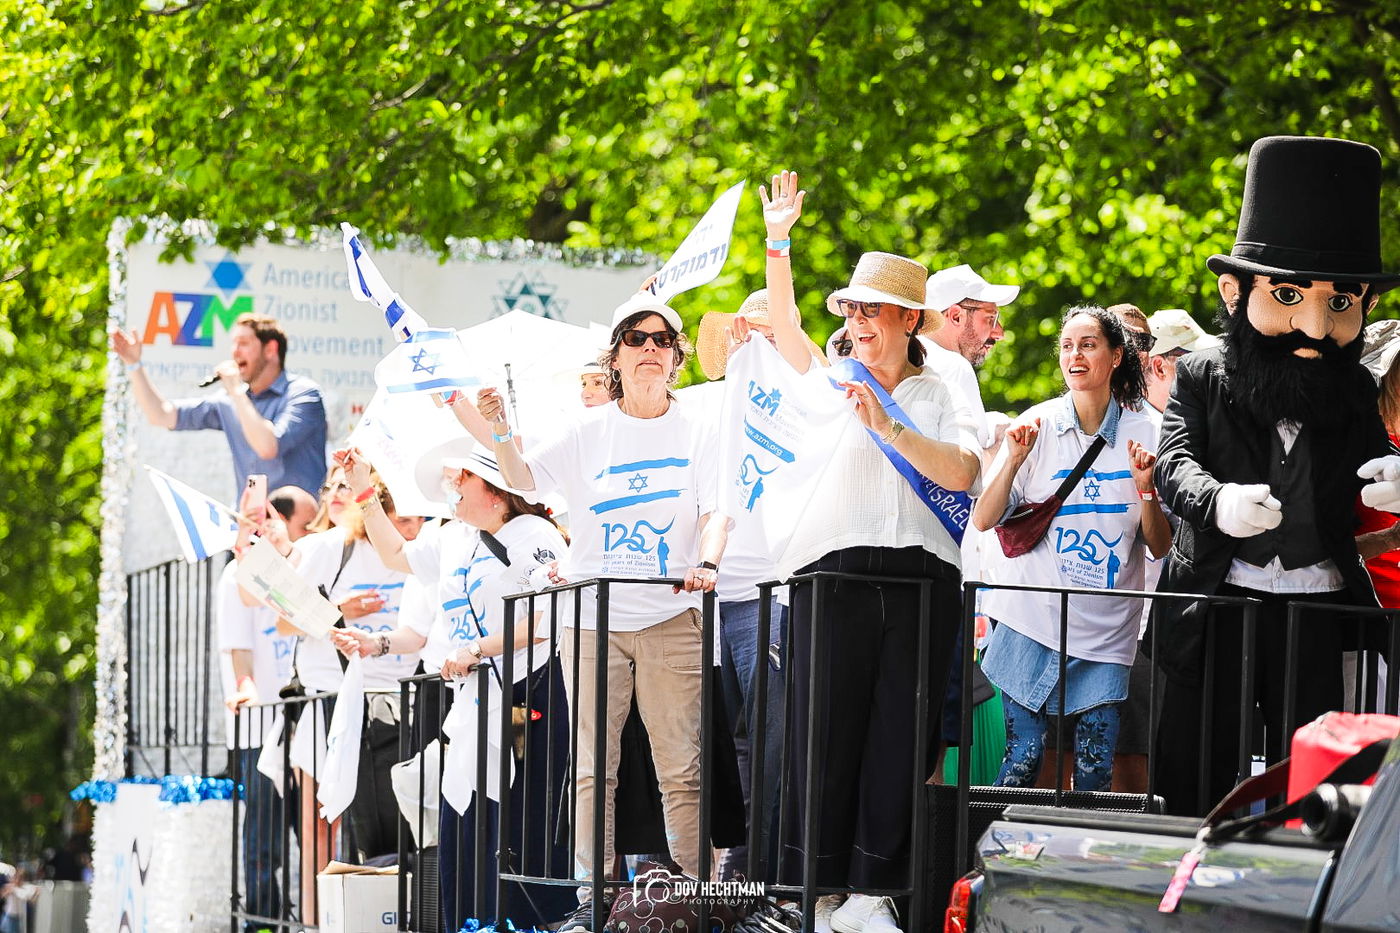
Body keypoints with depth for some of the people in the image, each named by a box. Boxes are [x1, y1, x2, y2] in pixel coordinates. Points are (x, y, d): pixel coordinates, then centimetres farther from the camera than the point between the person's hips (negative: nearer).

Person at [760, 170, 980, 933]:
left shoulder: (939, 397, 11)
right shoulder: (831, 385, 13)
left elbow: (961, 472, -4)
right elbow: (785, 328, 4)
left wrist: (889, 427, -15)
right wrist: (777, 244, -5)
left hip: (922, 576, 1)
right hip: (835, 573, -1)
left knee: (898, 734, -1)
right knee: (826, 728, -4)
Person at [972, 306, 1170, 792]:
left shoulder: (1143, 433, 3)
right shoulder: (1037, 425, 1)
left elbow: (1160, 545, 4)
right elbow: (984, 520, -2)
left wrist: (1145, 487, -13)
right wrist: (1014, 460, -15)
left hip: (1105, 628, 1)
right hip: (1034, 619, -1)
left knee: (1096, 769, -3)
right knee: (1023, 759, -5)